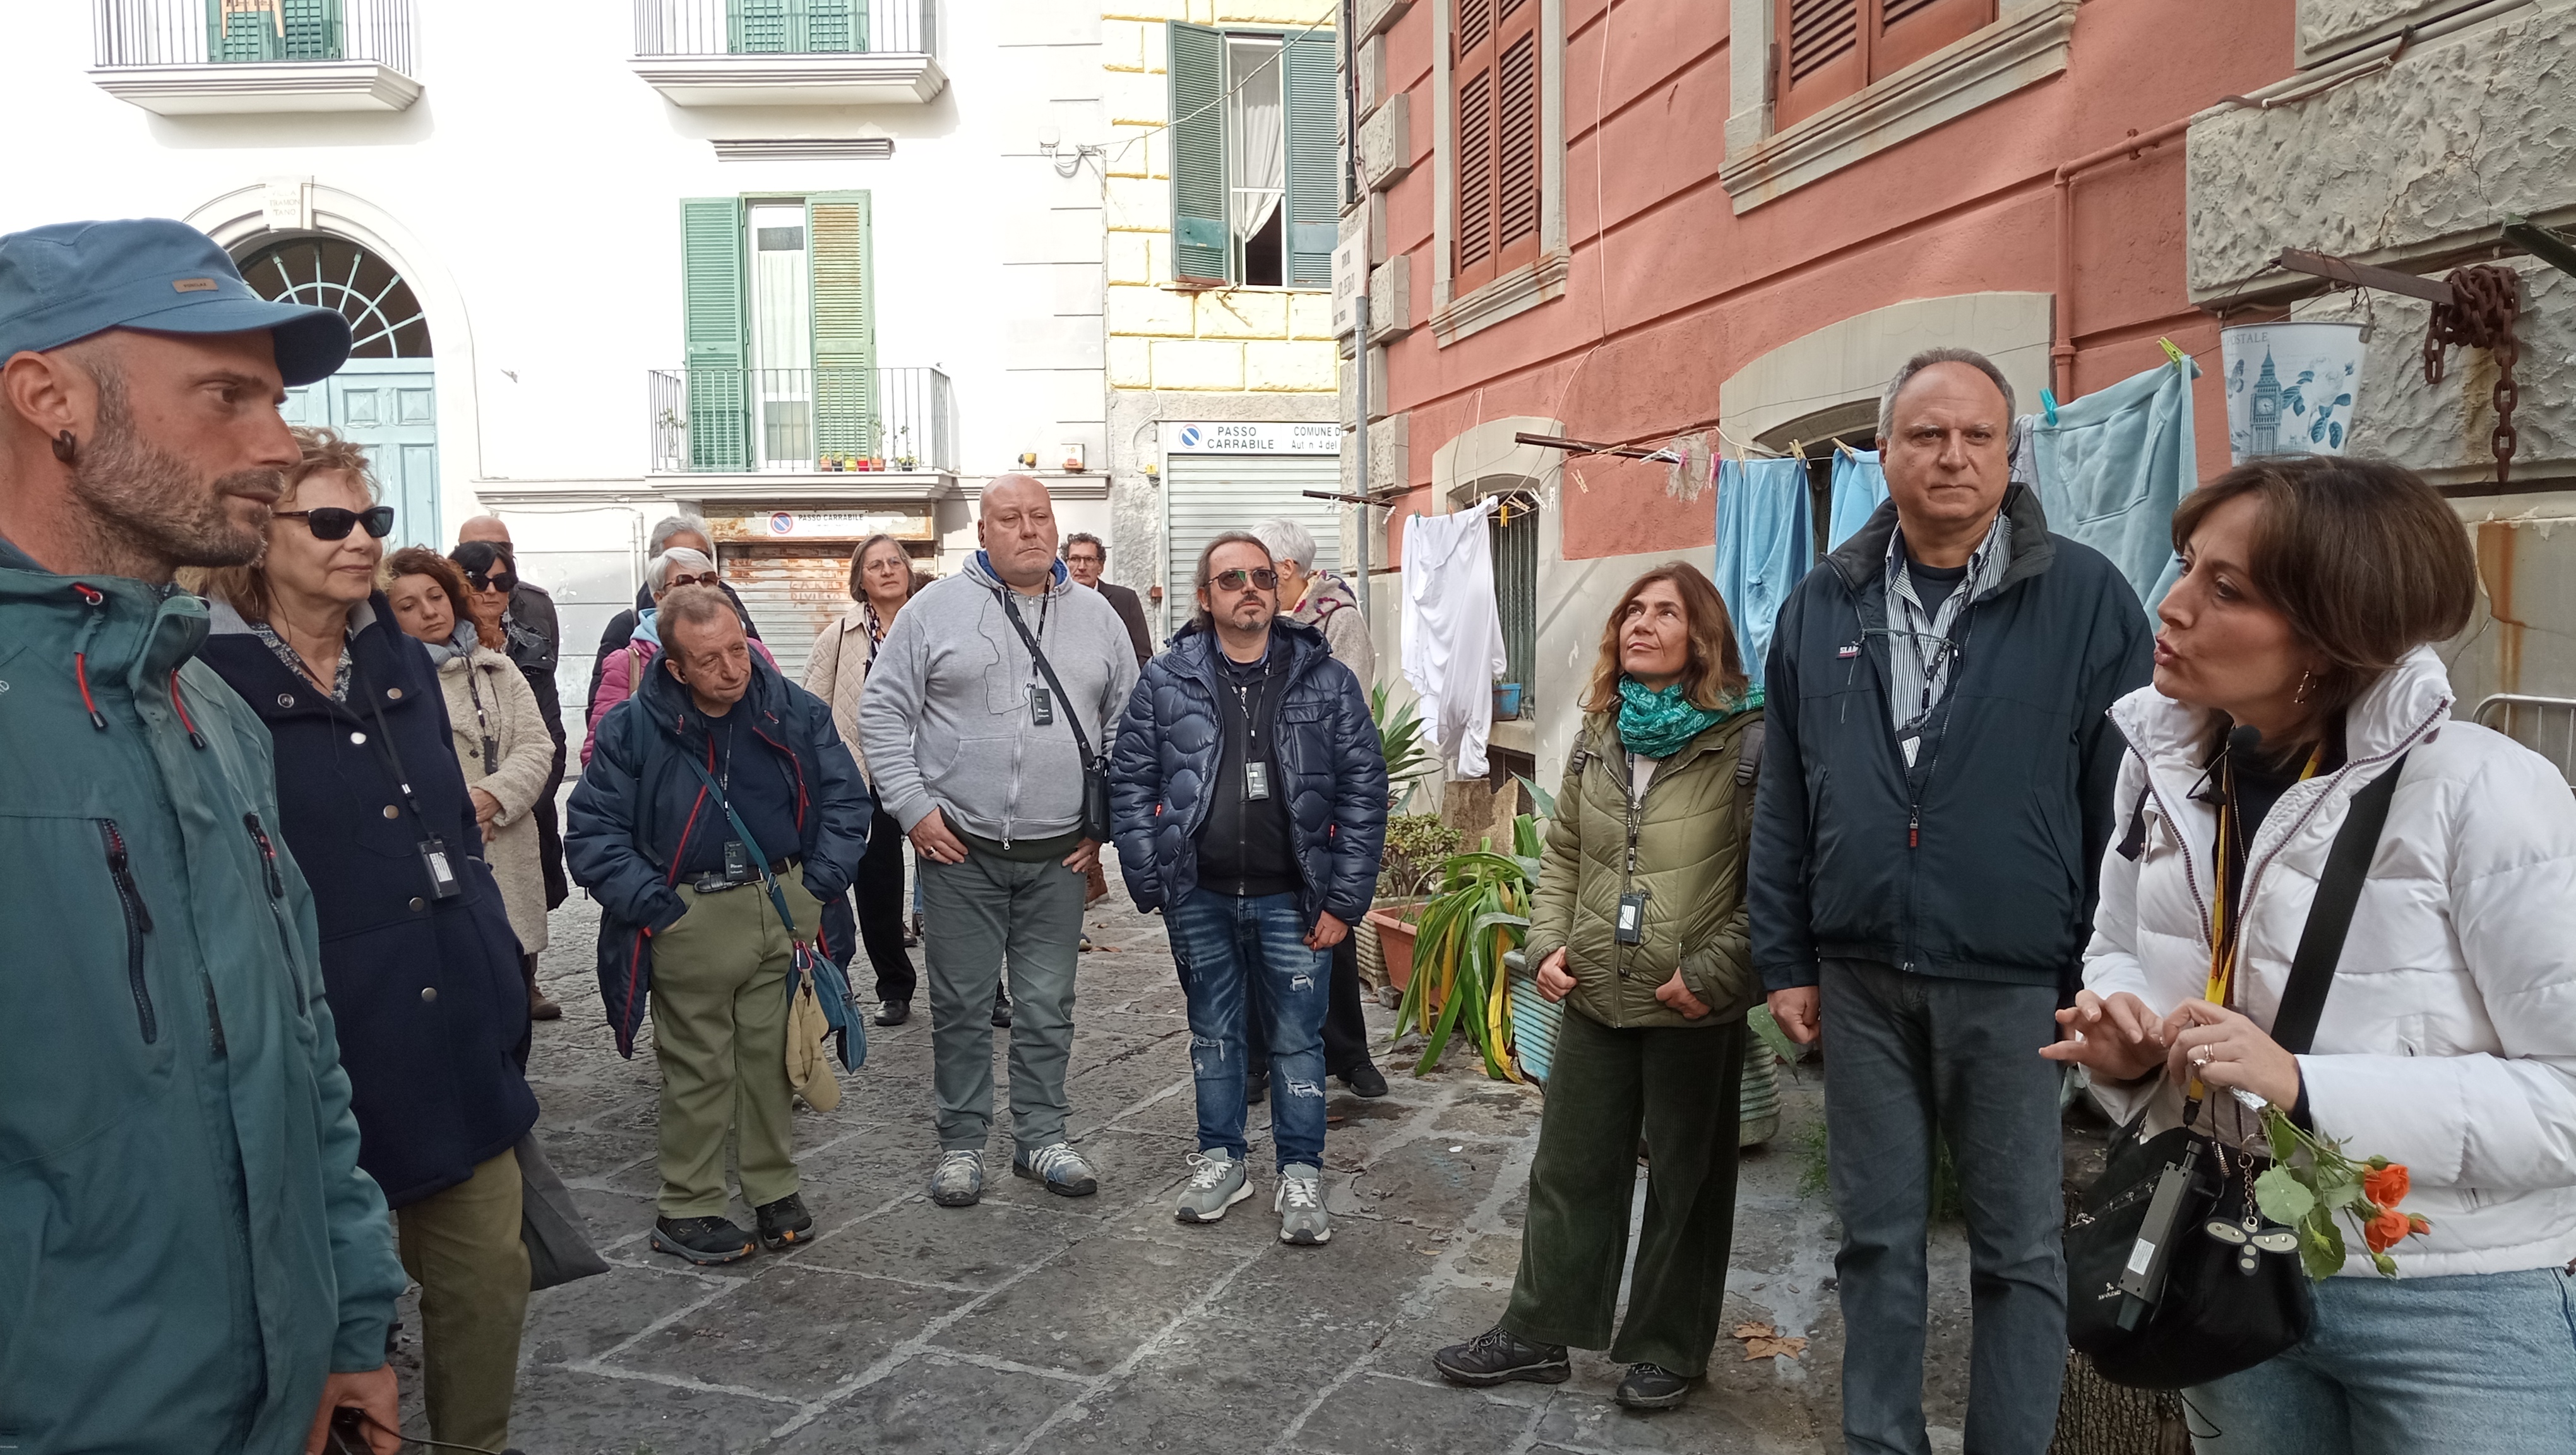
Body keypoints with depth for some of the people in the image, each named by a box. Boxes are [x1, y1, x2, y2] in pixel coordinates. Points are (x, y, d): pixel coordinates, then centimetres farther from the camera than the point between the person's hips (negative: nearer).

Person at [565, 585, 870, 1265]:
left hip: (785, 908, 2)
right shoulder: (633, 728, -6)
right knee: (697, 1069, 4)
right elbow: (592, 832, -3)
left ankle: (775, 1191, 25)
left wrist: (820, 885, -2)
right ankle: (687, 1211, 17)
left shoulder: (796, 712, 1)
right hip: (690, 921, -2)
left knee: (775, 1057, 10)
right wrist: (656, 908, -11)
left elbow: (846, 799, 8)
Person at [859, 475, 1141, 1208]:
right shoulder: (935, 608, -1)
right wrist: (915, 808, -8)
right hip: (960, 851, -2)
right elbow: (883, 712, -1)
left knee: (1048, 1007, 10)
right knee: (961, 1005, 6)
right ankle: (962, 1142, 21)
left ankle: (1042, 1139, 24)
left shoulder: (1096, 617, 8)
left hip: (1058, 855, 2)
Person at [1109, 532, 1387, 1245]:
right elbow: (1130, 781, 2)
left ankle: (1302, 1176, 22)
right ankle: (1221, 1160, 32)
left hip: (1292, 899, -1)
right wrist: (1150, 885, -4)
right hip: (1200, 898, 1)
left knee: (1297, 1038, 7)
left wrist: (1344, 900, -6)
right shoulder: (1165, 680, 0)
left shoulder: (1327, 680, -2)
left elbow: (1364, 791, -2)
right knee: (1215, 1032, 15)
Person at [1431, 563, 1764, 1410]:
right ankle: (1538, 1335, 26)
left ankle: (1667, 1349, 27)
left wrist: (1715, 972, -17)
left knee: (1686, 1181, 11)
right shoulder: (1599, 738, 9)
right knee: (1570, 1168, 13)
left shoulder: (1747, 740, -11)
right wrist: (1547, 943, 5)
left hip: (1696, 1010, -5)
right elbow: (1563, 856, 16)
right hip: (1596, 996, 6)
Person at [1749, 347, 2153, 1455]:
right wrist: (1787, 961, 7)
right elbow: (1782, 804, 9)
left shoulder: (2087, 600, -3)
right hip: (1861, 979, 3)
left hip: (2017, 988, -3)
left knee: (2020, 1250, 9)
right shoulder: (1820, 608, 7)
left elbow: (2126, 805, -3)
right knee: (1878, 1240, 14)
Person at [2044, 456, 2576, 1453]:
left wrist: (2305, 1086, -27)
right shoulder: (2167, 764, -3)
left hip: (2457, 1302, -5)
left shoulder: (2484, 794, -20)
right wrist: (2125, 1039, -9)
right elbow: (2118, 950, 12)